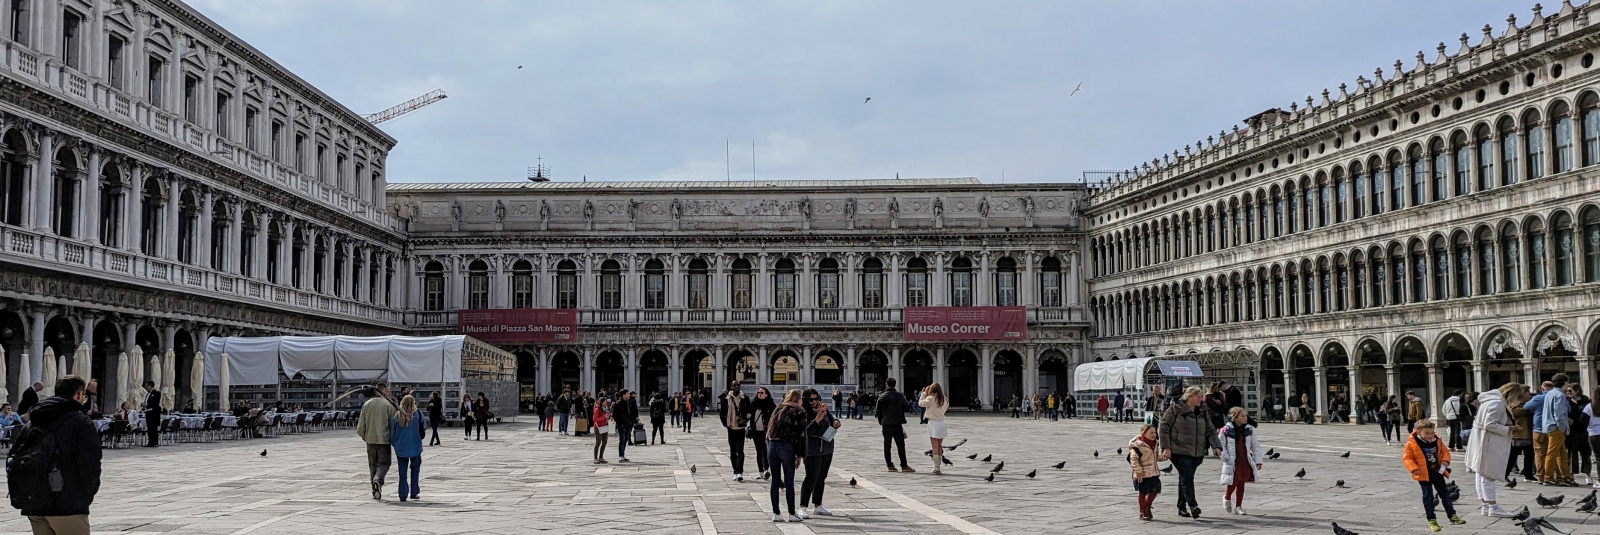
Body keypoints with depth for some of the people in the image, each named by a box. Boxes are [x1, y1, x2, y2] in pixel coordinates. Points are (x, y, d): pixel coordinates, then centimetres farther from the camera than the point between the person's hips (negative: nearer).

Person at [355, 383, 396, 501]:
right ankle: (378, 480, -25)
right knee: (384, 462, 3)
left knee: (373, 464, 13)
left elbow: (361, 424, 3)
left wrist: (364, 436, 20)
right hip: (384, 438, -3)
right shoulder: (388, 405, -7)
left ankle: (375, 491, 14)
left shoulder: (366, 405, 3)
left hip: (370, 439, 3)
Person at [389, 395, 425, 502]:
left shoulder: (397, 416, -3)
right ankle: (413, 492, 12)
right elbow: (424, 427, 1)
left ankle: (403, 495, 4)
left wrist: (394, 444, 14)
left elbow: (392, 432, 1)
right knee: (414, 469, 14)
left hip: (401, 447, 1)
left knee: (403, 471, 7)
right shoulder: (417, 414, -7)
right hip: (415, 447, -1)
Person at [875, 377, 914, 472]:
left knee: (887, 445, 8)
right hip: (897, 424, -1)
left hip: (886, 424, 1)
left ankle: (890, 465, 7)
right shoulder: (899, 396, -2)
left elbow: (878, 411, 2)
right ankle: (904, 466, -1)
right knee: (900, 445, 1)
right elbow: (906, 407, 11)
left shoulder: (882, 397, -1)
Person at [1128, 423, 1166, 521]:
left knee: (1155, 490, 7)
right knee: (1143, 492, 2)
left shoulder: (1154, 444, 10)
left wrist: (1164, 456, 7)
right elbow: (1133, 460, -19)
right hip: (1143, 475, -7)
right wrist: (1138, 472, -22)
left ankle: (1147, 508, 29)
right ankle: (1142, 512, 13)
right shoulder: (1137, 445, -17)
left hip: (1153, 473, 7)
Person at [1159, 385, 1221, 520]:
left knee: (1185, 478, 12)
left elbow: (1210, 431, 12)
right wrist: (1166, 447, -14)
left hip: (1196, 453, 6)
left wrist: (1216, 445, -4)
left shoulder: (1202, 412, 12)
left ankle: (1182, 507, 19)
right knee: (1187, 477, -16)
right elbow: (1164, 428, -7)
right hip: (1179, 451, -6)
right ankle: (1192, 505, -16)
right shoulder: (1175, 409, -7)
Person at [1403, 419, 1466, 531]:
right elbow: (1406, 457, -11)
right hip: (1424, 475, -4)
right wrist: (1414, 469, -21)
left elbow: (1445, 451, 11)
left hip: (1438, 472, 4)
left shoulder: (1437, 441, 1)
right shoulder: (1412, 443, -13)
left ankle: (1452, 516, 19)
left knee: (1444, 494, 11)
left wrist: (1445, 461, -8)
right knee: (1428, 496, 2)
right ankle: (1432, 520, 9)